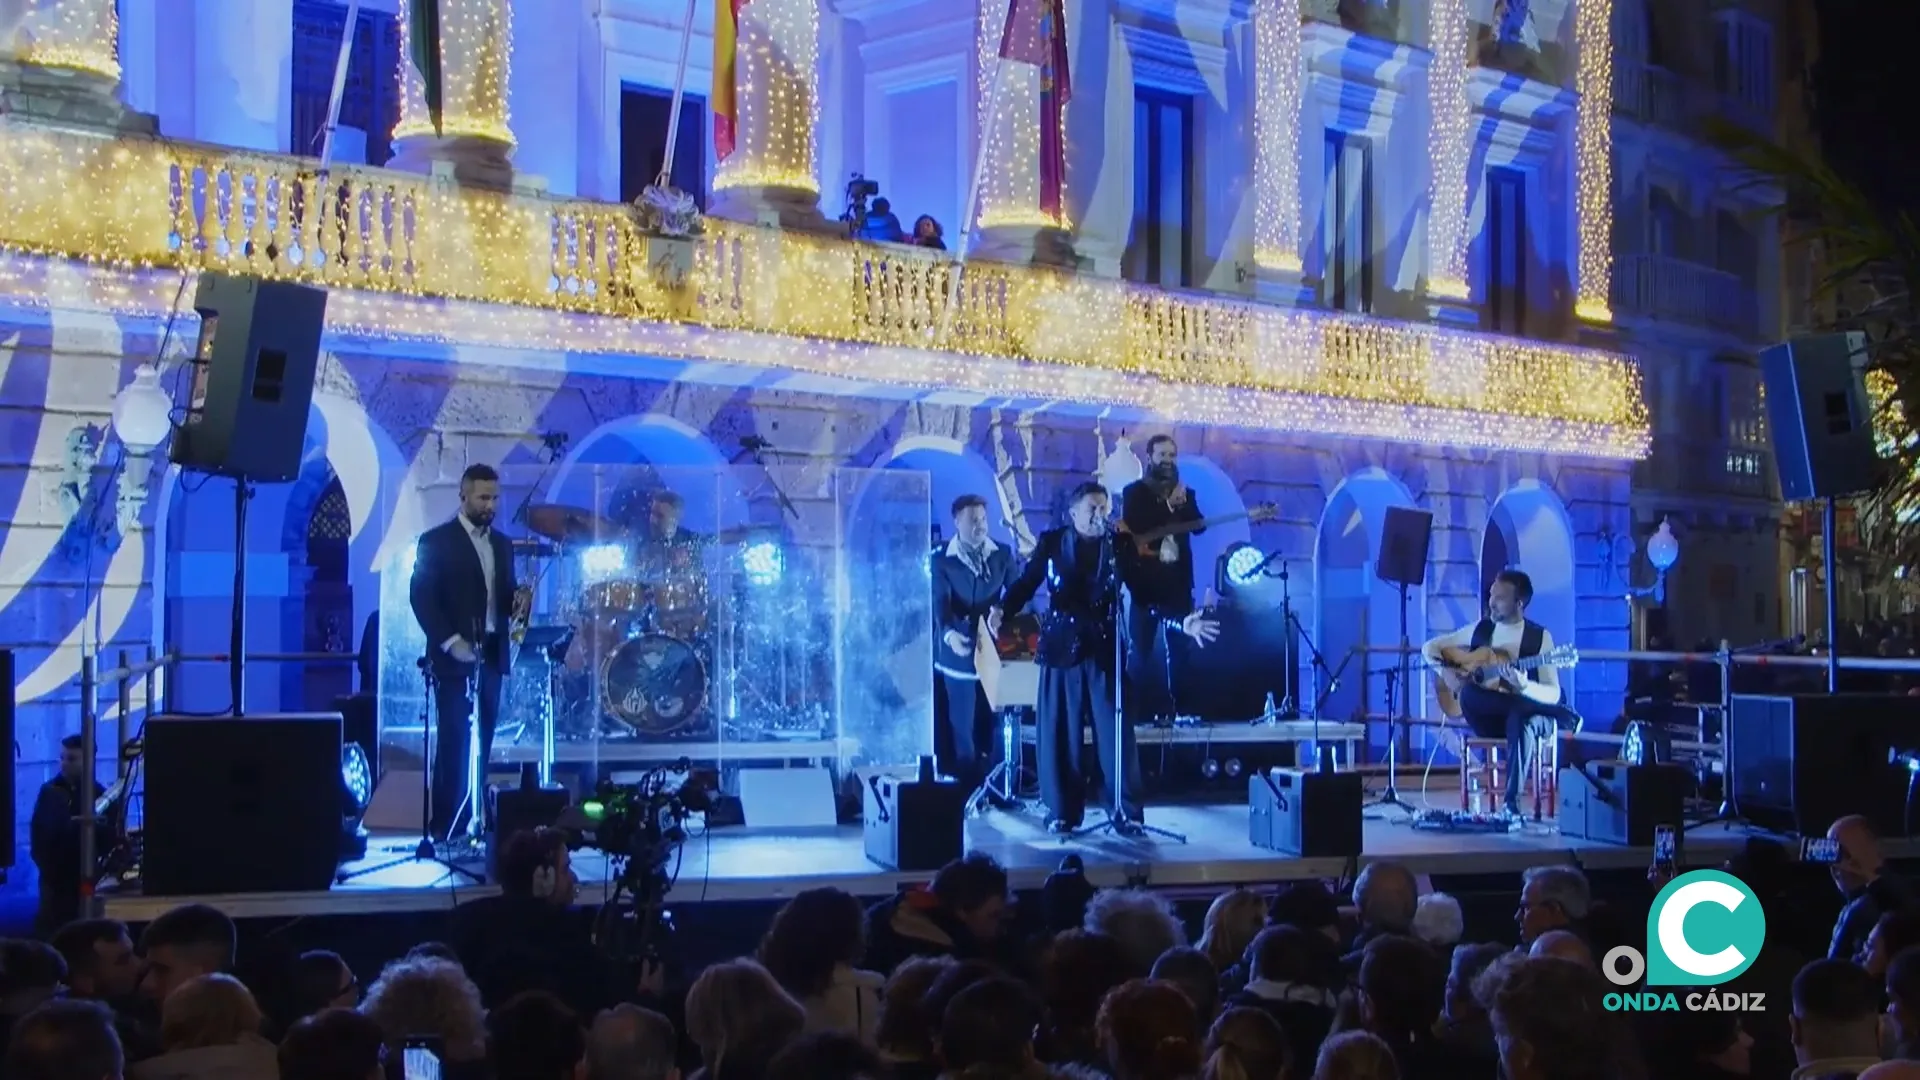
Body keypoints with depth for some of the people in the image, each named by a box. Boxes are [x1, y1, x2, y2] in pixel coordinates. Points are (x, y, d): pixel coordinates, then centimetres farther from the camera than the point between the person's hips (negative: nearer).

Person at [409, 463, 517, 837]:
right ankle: (446, 826, -3)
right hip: (455, 656, -5)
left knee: (481, 742, 6)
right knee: (454, 741, -7)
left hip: (492, 655, 6)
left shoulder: (502, 544, 15)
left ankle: (473, 821, 10)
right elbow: (421, 597, -9)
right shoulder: (436, 541, -3)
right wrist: (450, 641, -18)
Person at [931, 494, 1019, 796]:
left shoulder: (1002, 554, 6)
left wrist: (1002, 611, -20)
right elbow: (940, 600, -14)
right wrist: (948, 632, -32)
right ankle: (970, 788, 11)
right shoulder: (941, 559, -3)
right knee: (963, 726, 1)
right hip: (959, 653, -2)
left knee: (991, 723, 6)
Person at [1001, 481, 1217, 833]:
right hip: (1061, 649, -1)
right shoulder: (1051, 543, 2)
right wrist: (1001, 612, -21)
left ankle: (1126, 813, 5)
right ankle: (1062, 811, 12)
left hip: (1103, 650, 1)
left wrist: (1180, 621, -7)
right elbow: (1025, 584, -3)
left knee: (1115, 734, 0)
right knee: (1060, 734, 2)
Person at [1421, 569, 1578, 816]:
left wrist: (1524, 686, -29)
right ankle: (1562, 716, -21)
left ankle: (1512, 800, -33)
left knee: (1519, 720, -41)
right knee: (1468, 692, -34)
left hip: (1523, 712, -3)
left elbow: (1553, 695, -7)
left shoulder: (1540, 637, -2)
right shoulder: (1479, 629, 8)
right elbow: (1430, 648, 15)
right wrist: (1445, 669, -7)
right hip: (1486, 720, 3)